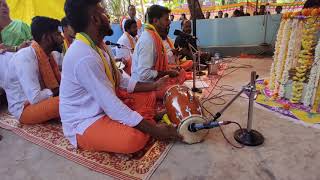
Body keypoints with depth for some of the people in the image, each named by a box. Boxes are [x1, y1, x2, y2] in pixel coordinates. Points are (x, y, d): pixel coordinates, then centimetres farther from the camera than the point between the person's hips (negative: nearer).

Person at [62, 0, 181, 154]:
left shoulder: (96, 46, 2)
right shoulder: (84, 57, -28)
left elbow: (122, 81, 8)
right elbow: (111, 105, -29)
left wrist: (154, 85, 4)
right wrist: (153, 129, -23)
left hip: (103, 107, 9)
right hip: (84, 124, -9)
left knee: (147, 98, 9)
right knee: (135, 137, -33)